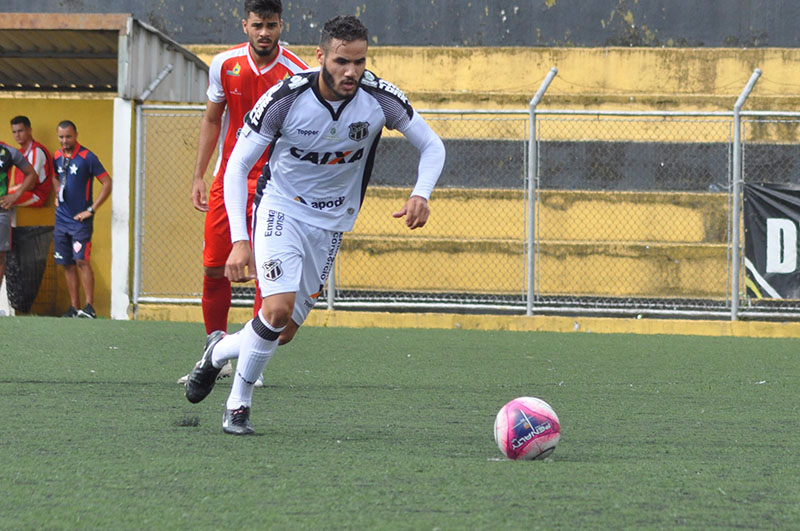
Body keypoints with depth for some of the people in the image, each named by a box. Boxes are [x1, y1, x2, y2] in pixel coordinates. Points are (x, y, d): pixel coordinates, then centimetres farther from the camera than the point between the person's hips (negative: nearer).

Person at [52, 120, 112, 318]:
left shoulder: (87, 157, -9)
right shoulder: (57, 157, 9)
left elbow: (107, 183, -10)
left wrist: (91, 209, -11)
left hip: (80, 220, -6)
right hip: (61, 219, 6)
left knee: (81, 261, -14)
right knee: (67, 264, 6)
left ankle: (90, 307, -14)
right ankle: (74, 308, 10)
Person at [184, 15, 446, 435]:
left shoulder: (380, 98, -16)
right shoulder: (285, 99, -22)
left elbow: (432, 147, -1)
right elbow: (237, 167, -15)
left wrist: (421, 195, -21)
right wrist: (239, 240, -25)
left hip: (331, 224, 4)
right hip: (281, 210, -3)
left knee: (284, 333, 2)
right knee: (278, 309, -23)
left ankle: (219, 351, 34)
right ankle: (238, 405, -2)